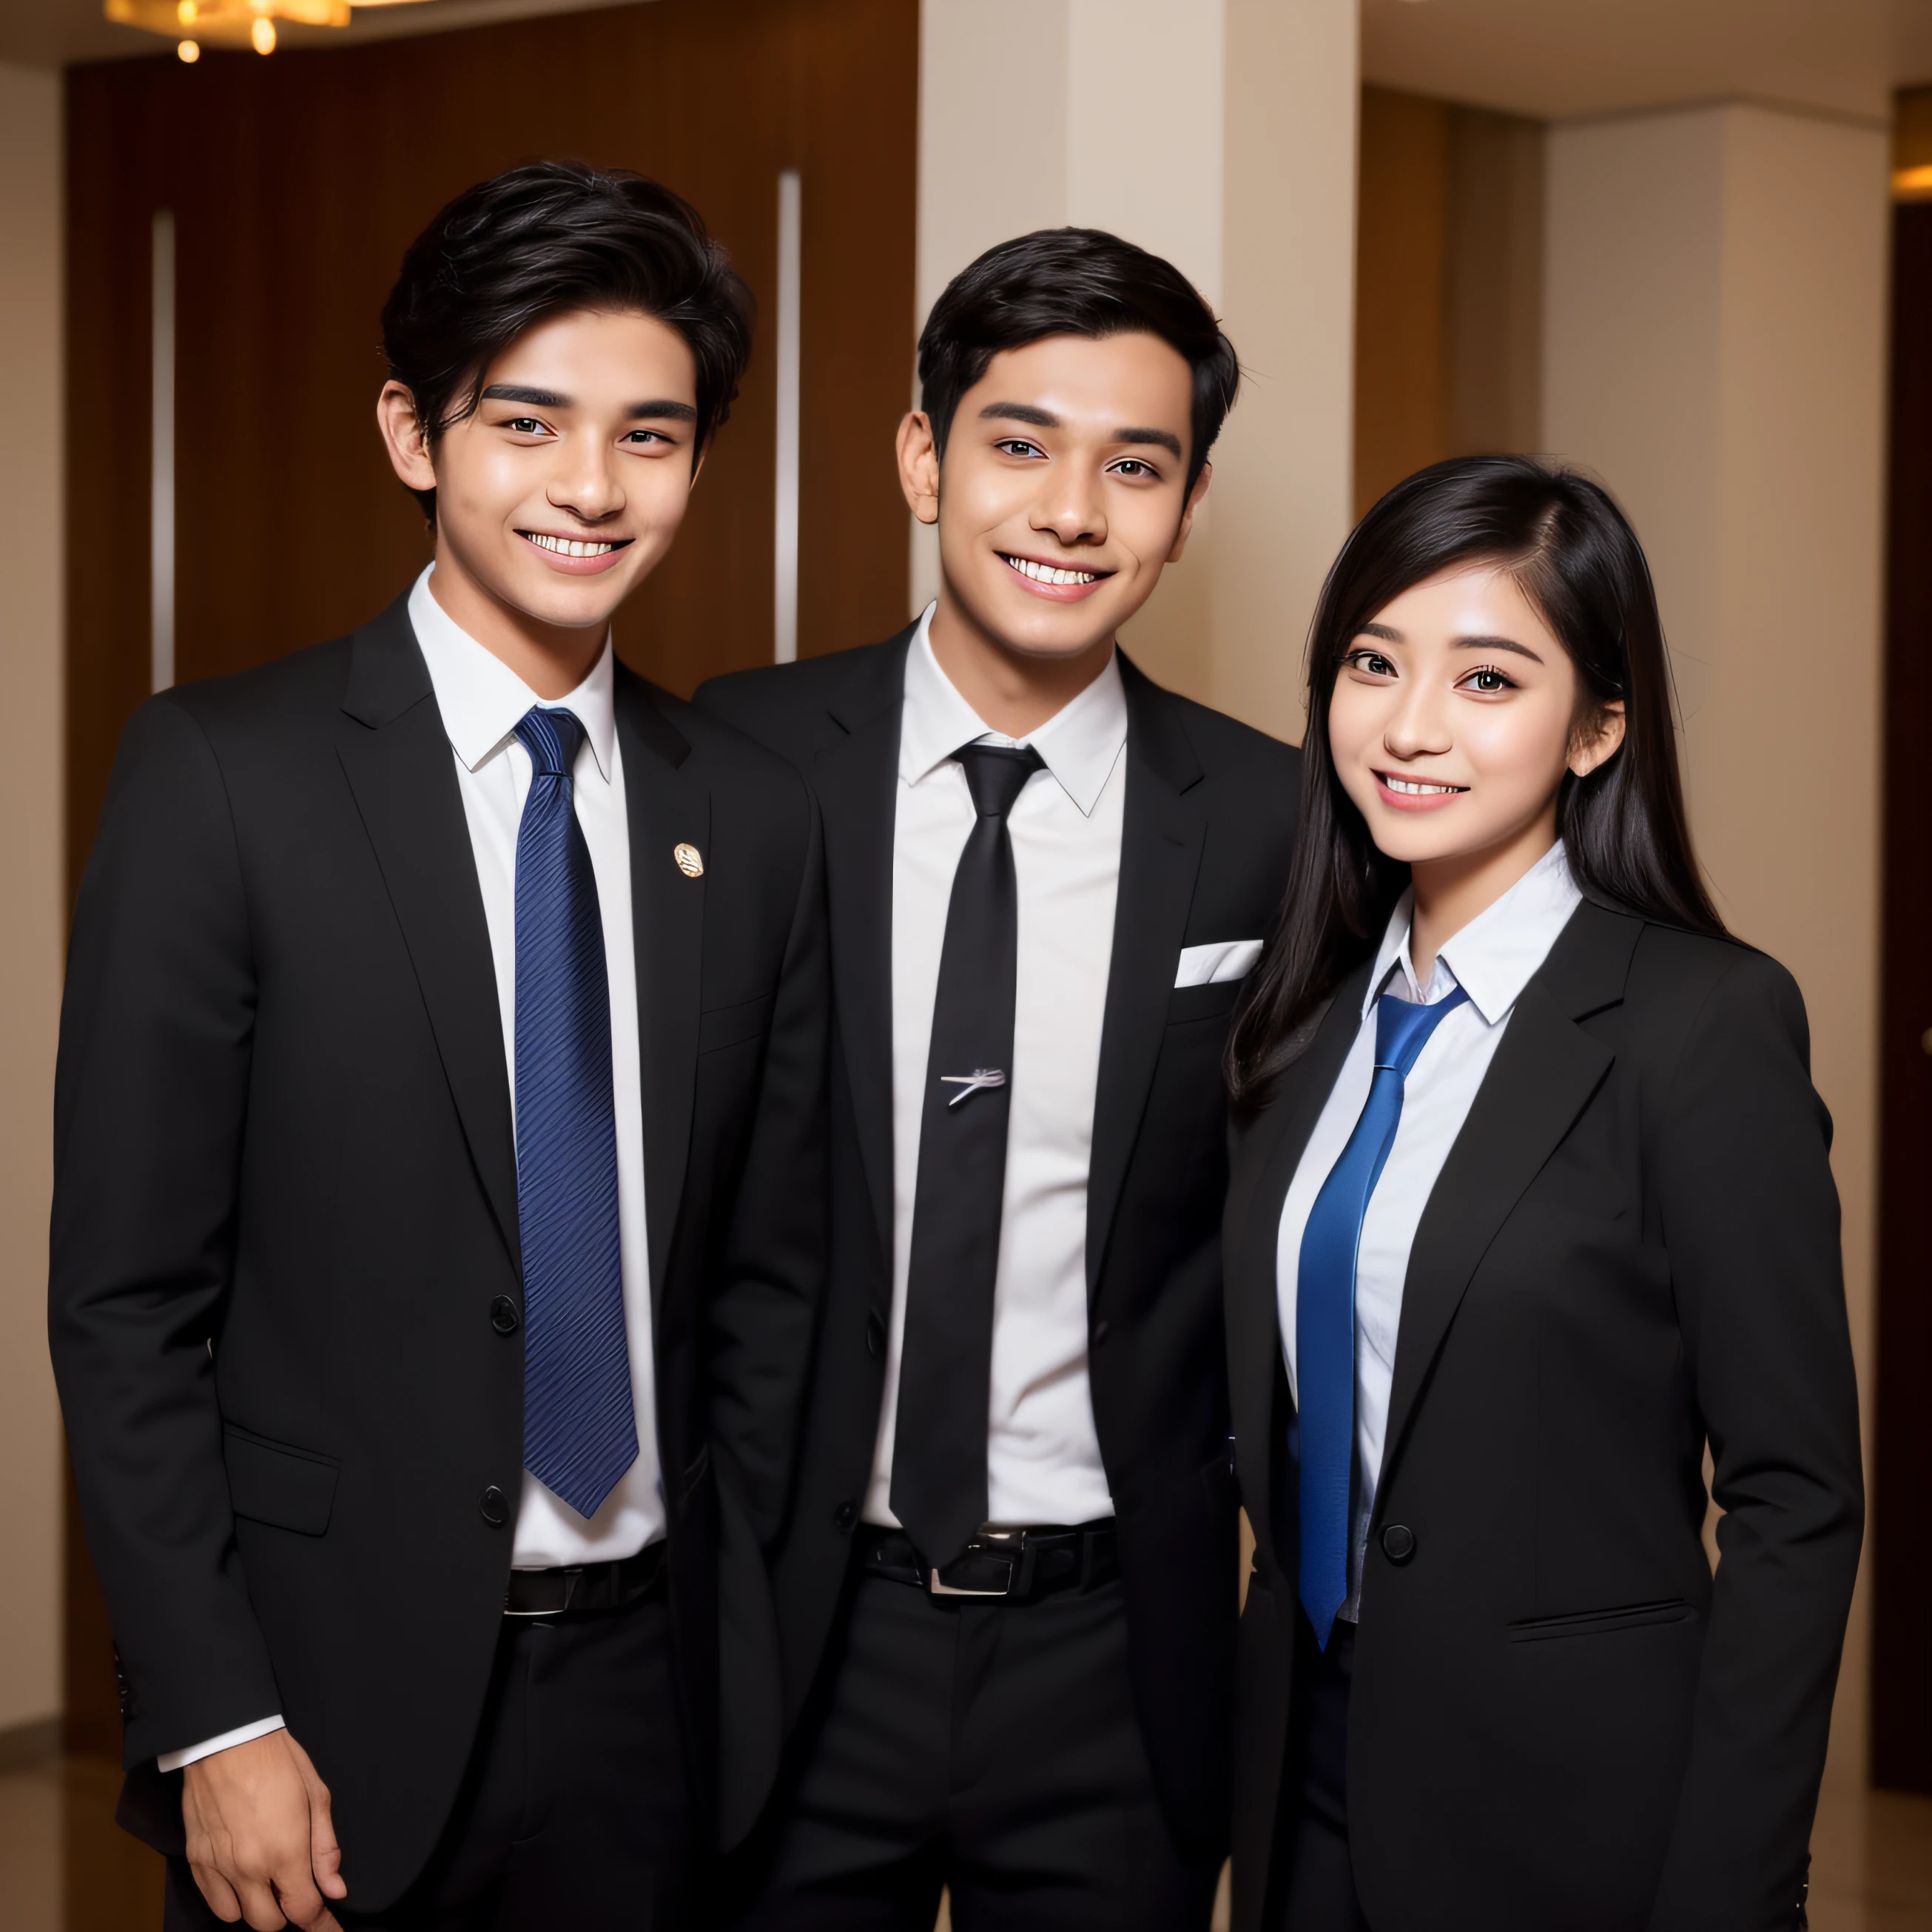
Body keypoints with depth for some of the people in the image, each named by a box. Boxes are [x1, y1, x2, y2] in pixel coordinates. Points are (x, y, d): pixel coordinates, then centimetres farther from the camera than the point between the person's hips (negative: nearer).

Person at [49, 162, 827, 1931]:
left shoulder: (755, 816, 4)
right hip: (334, 1701, -3)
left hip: (647, 1688, 4)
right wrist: (213, 1720, -12)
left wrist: (753, 1651, 5)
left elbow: (764, 1279, 9)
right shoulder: (225, 773, -8)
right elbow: (126, 1300, -9)